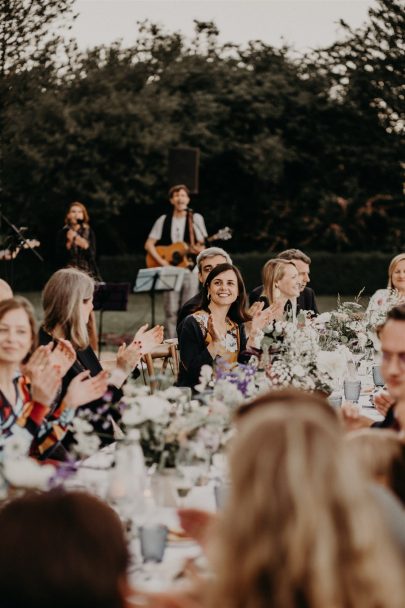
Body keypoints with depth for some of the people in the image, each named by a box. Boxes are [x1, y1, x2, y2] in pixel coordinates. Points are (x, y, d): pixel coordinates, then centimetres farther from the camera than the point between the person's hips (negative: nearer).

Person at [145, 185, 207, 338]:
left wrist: (199, 248, -21)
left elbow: (201, 243, 3)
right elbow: (149, 244, 7)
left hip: (190, 268, -1)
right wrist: (161, 261, -8)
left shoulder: (195, 219, 4)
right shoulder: (163, 220, 8)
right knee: (171, 310, -2)